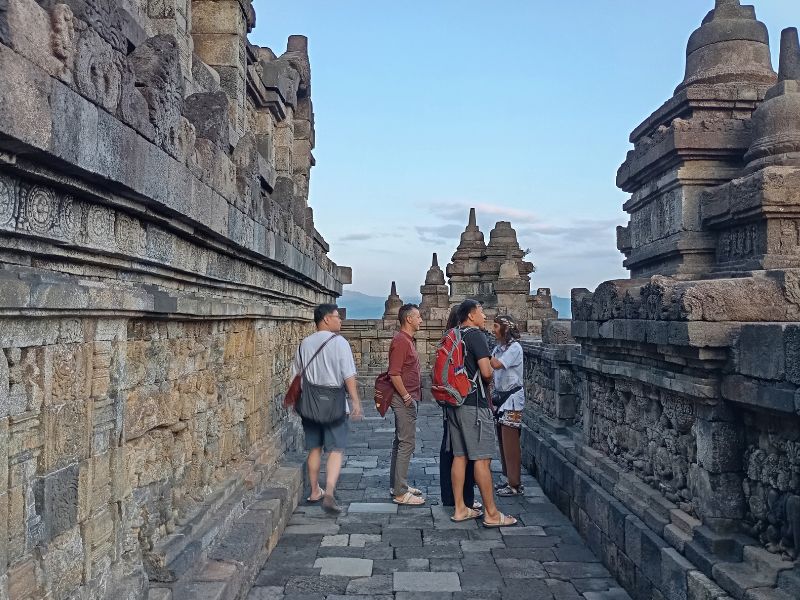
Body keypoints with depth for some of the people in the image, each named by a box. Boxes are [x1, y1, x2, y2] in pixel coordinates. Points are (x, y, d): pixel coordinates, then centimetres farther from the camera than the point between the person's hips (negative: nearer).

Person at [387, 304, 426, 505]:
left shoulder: (408, 340, 16)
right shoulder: (400, 341, -16)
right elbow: (394, 374, -22)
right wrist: (406, 396, -19)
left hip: (408, 398, 11)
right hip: (404, 399, -11)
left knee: (401, 442, 15)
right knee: (407, 443, -8)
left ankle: (397, 485, 24)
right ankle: (400, 493, -4)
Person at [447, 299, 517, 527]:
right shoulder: (475, 335, -12)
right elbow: (486, 372, -21)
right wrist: (488, 380, 2)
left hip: (455, 403, 8)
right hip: (475, 404, -8)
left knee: (459, 456, 10)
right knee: (482, 458, -4)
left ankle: (460, 509, 16)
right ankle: (491, 514, 2)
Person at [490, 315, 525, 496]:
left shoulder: (514, 347, -13)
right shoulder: (498, 347, 11)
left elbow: (496, 365, -27)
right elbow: (493, 373, 11)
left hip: (512, 398, -8)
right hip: (500, 397, 8)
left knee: (510, 442, -5)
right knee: (503, 441, 11)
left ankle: (515, 484, 2)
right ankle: (510, 478, 21)